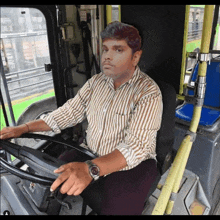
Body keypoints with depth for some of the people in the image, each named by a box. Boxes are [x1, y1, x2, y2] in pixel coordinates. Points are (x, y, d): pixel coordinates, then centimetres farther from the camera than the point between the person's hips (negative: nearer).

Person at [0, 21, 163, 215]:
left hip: (132, 165, -4)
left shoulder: (149, 92, -17)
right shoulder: (97, 81, 3)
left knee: (116, 209, -24)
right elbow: (70, 112, 5)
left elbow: (137, 145, -27)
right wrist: (24, 128, -3)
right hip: (91, 158, 5)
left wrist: (91, 169, -42)